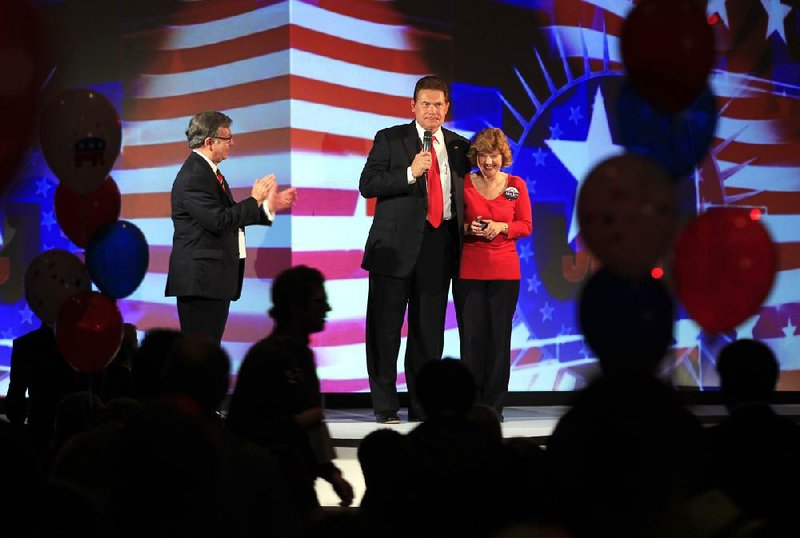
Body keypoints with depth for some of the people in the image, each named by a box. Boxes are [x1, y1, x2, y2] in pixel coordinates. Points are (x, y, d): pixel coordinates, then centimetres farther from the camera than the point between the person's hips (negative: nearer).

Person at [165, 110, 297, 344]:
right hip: (201, 279, -11)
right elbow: (218, 221, -24)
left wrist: (269, 206, 14)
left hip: (216, 277, 11)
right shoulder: (193, 176, -16)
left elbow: (232, 215, 18)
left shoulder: (208, 171, 16)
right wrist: (255, 200, -13)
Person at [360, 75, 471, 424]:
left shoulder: (459, 146, 14)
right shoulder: (390, 139, 3)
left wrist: (461, 241, 8)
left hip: (440, 246, 3)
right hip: (396, 245, -3)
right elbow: (367, 185, -5)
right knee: (385, 328, -1)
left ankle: (423, 405, 13)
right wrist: (410, 173, -16)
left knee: (429, 330, 7)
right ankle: (385, 405, 5)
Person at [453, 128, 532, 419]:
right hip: (469, 270, 0)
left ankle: (494, 404, 6)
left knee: (499, 335, -2)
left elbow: (526, 226, 6)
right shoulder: (464, 183, 3)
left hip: (504, 271, 0)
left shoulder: (516, 185, 6)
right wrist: (469, 228, -12)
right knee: (471, 334, -3)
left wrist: (502, 227, -11)